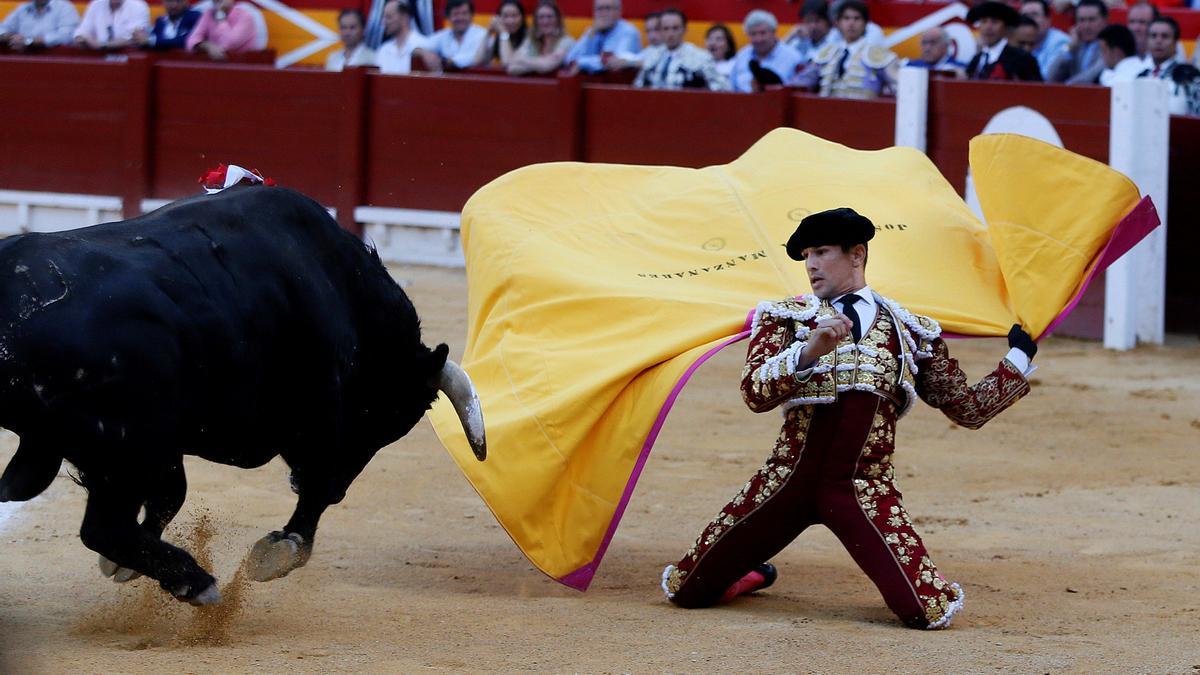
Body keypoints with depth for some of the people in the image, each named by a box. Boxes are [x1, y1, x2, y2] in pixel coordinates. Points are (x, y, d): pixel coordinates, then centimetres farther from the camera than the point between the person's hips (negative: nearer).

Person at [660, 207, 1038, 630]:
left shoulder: (915, 334, 12)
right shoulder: (786, 318, 9)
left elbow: (969, 408, 18)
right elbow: (754, 393, -9)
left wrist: (1017, 362, 15)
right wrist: (808, 352, -23)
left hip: (864, 491, -1)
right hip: (788, 480, 1)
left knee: (930, 614, -17)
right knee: (684, 591, -1)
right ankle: (754, 574, 33)